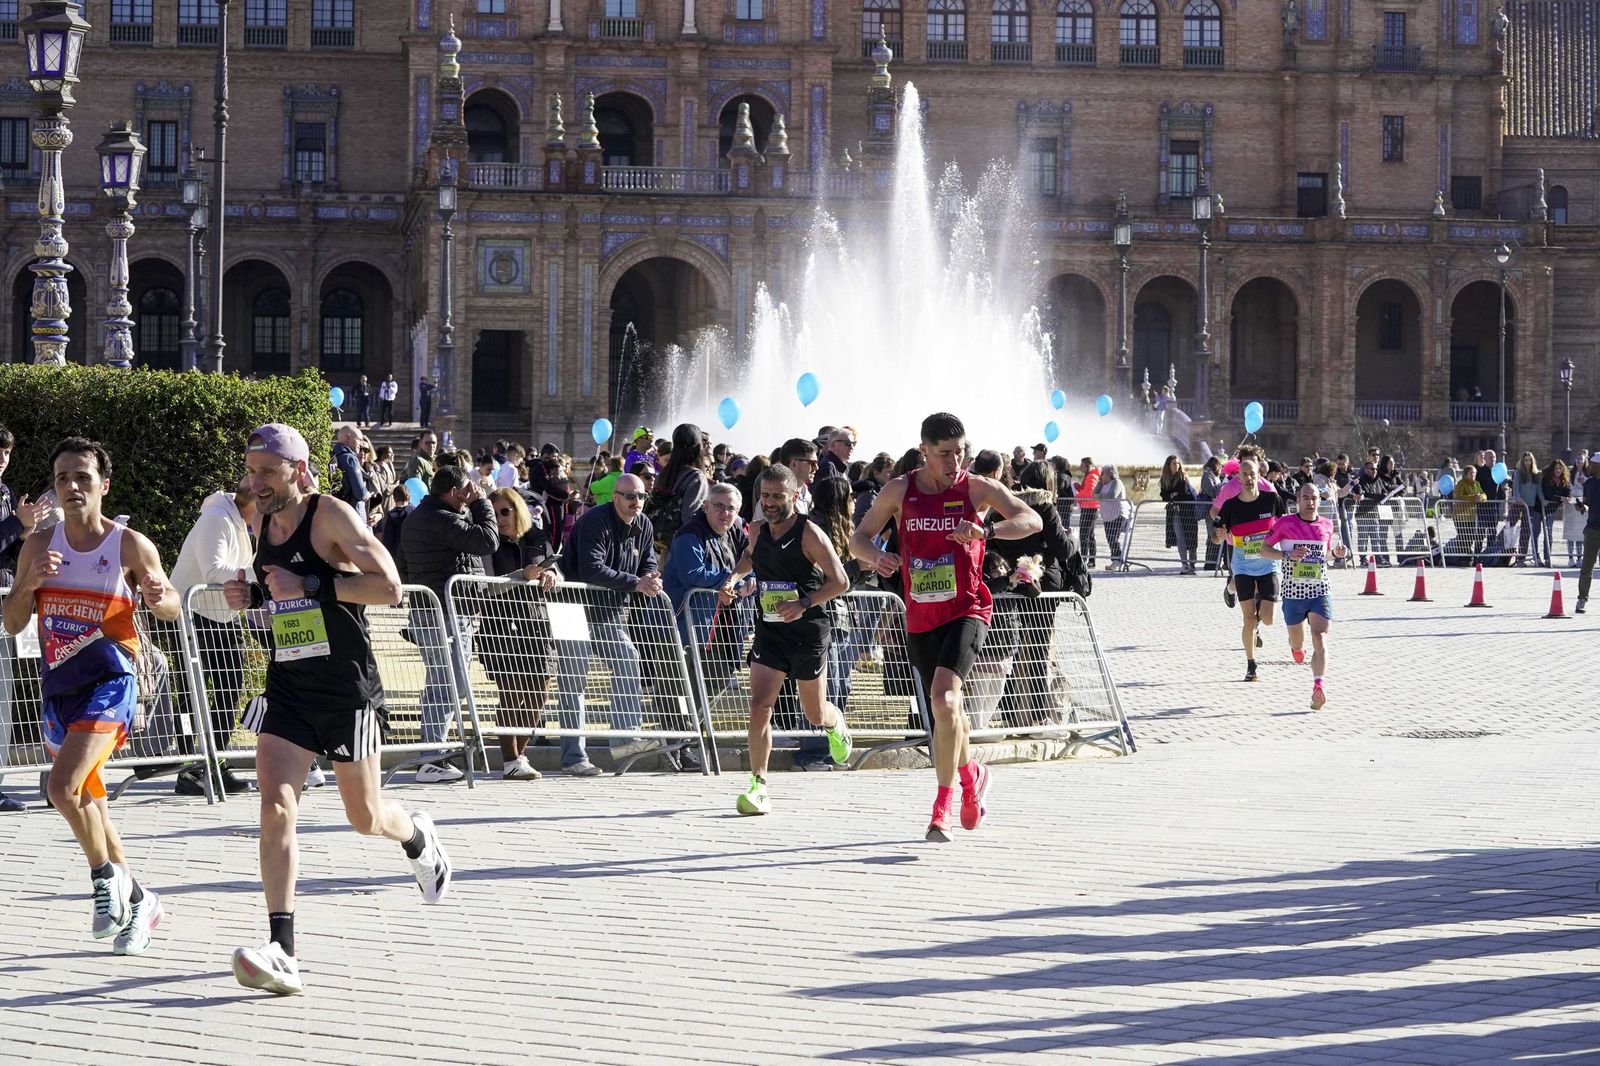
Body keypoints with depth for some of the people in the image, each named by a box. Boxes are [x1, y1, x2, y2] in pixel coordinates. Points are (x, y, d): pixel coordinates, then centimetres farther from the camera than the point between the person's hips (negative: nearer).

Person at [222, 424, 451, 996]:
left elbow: (389, 588, -21)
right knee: (275, 807, -14)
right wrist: (250, 595, 6)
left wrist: (308, 586, -25)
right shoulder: (264, 525, 9)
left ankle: (416, 836, 46)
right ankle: (281, 952, -19)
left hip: (347, 688, -5)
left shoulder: (332, 515, -13)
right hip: (287, 685, 5)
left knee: (364, 816, 8)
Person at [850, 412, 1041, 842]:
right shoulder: (899, 491, 2)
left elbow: (1032, 520, -14)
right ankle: (972, 777, 44)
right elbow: (858, 539, 7)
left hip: (967, 610, -4)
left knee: (943, 698, -23)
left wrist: (986, 529, -32)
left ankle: (943, 805, -18)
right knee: (946, 709, 16)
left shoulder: (977, 489, -4)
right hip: (920, 617, 4)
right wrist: (876, 556, -17)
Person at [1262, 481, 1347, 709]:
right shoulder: (1285, 523, -4)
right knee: (1297, 642, 15)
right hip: (1293, 593, -1)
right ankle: (1296, 647, 54)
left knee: (1320, 640, -17)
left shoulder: (1327, 525, 7)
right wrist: (1287, 555, -17)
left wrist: (1336, 553, 1)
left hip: (1320, 593, 1)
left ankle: (1317, 689, -26)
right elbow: (1263, 549, -1)